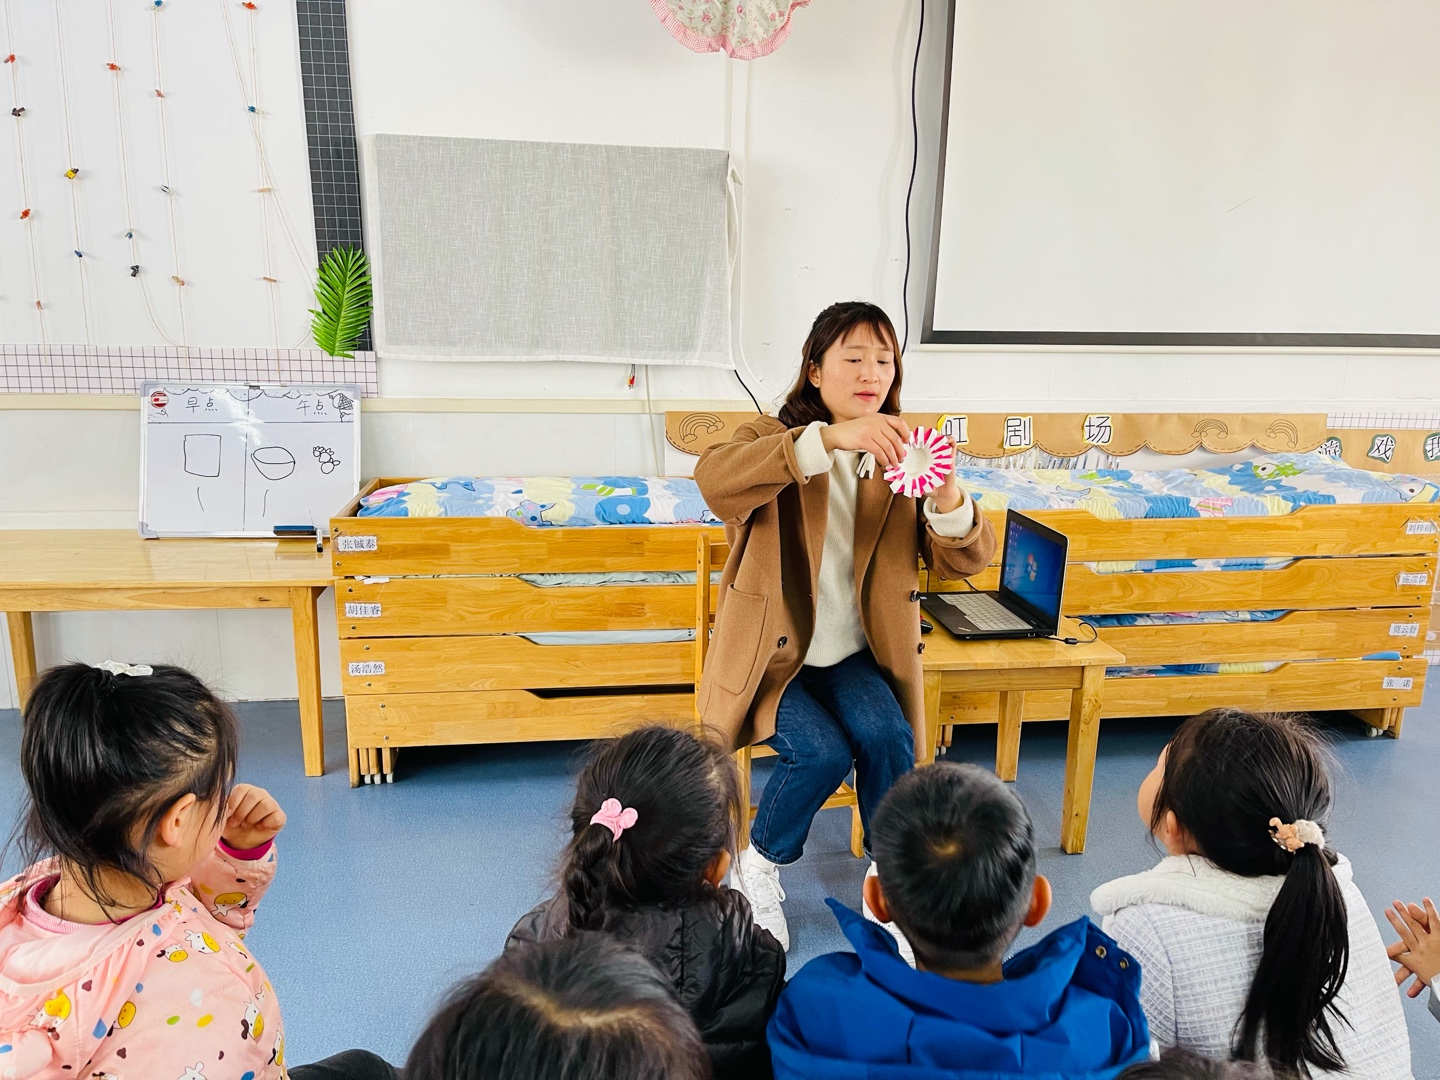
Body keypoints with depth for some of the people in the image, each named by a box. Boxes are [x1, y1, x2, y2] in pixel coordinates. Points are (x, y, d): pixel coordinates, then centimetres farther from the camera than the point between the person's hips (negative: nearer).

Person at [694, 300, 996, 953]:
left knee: (887, 736, -23)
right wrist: (828, 438, -42)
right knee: (824, 751, -24)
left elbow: (965, 561, -5)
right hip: (772, 654, -3)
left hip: (854, 655, 3)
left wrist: (946, 497, -28)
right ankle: (759, 867, 5)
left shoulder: (897, 458, 5)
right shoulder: (774, 439, -5)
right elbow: (713, 478, -31)